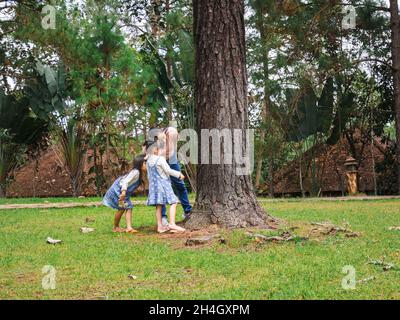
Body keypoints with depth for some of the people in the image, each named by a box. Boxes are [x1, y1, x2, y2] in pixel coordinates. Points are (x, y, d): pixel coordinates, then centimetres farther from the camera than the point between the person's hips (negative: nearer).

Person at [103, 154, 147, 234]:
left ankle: (129, 227, -4)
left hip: (125, 192, 9)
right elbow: (126, 181, -32)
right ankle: (116, 227, 14)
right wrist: (123, 191, -39)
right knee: (121, 208, -2)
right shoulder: (135, 172, -25)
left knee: (129, 207, 0)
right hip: (118, 189, -9)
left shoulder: (141, 174, 2)